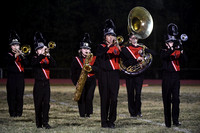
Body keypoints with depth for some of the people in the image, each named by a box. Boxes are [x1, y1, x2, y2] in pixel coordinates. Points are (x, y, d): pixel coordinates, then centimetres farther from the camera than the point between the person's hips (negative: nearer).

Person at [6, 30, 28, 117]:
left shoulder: (21, 54, 12)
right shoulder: (9, 54, 5)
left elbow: (26, 63, -4)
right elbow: (8, 61, -16)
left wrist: (21, 55, -19)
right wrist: (15, 55, -29)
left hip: (20, 77, 2)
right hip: (11, 77, -2)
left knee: (20, 96, 1)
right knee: (11, 96, -2)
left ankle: (19, 112, 7)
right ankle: (12, 112, 3)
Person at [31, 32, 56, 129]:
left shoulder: (47, 59, 11)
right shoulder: (35, 58, 1)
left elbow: (53, 64, -8)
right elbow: (35, 62, -24)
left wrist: (48, 55, -23)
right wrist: (43, 55, -33)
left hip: (46, 84, 3)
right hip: (38, 84, -3)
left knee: (46, 103, -2)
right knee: (38, 104, 1)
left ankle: (45, 122, -1)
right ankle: (39, 123, 10)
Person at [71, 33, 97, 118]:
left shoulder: (94, 59, 8)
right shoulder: (76, 60, 6)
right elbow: (73, 73, 7)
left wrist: (91, 68, -20)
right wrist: (75, 82, -3)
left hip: (91, 82, 0)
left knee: (89, 97, -10)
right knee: (81, 98, -2)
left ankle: (88, 113, 4)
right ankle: (82, 114, 7)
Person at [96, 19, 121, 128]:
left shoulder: (117, 47, 12)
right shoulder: (101, 47, 6)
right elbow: (99, 54, -15)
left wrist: (118, 46, -16)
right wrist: (109, 46, -22)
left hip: (114, 75, 2)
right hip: (104, 75, -2)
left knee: (114, 98, -5)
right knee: (105, 98, -1)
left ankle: (112, 120, 2)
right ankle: (104, 121, 5)